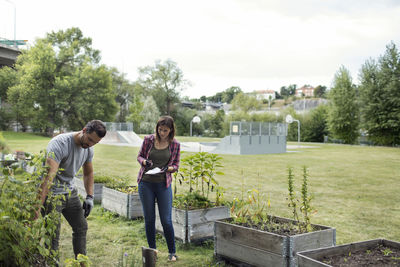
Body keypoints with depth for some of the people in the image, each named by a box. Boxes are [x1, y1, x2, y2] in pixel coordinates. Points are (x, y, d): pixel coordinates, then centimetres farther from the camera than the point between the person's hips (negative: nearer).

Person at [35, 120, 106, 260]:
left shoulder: (88, 149, -1)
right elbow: (49, 175, -38)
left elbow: (88, 173, 15)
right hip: (52, 193, -8)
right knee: (53, 235, -8)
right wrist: (39, 204, -45)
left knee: (81, 227, 16)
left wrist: (89, 197, 5)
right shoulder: (60, 143, -27)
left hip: (70, 191, 8)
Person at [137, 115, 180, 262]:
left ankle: (172, 252, 16)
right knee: (149, 219, 8)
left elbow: (175, 165, 5)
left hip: (164, 184, -1)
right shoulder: (148, 139, -2)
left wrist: (167, 169, -16)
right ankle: (152, 250, 25)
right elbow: (139, 156, 9)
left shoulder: (175, 145, -2)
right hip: (146, 183, 1)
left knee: (166, 220, -1)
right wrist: (145, 162, -13)